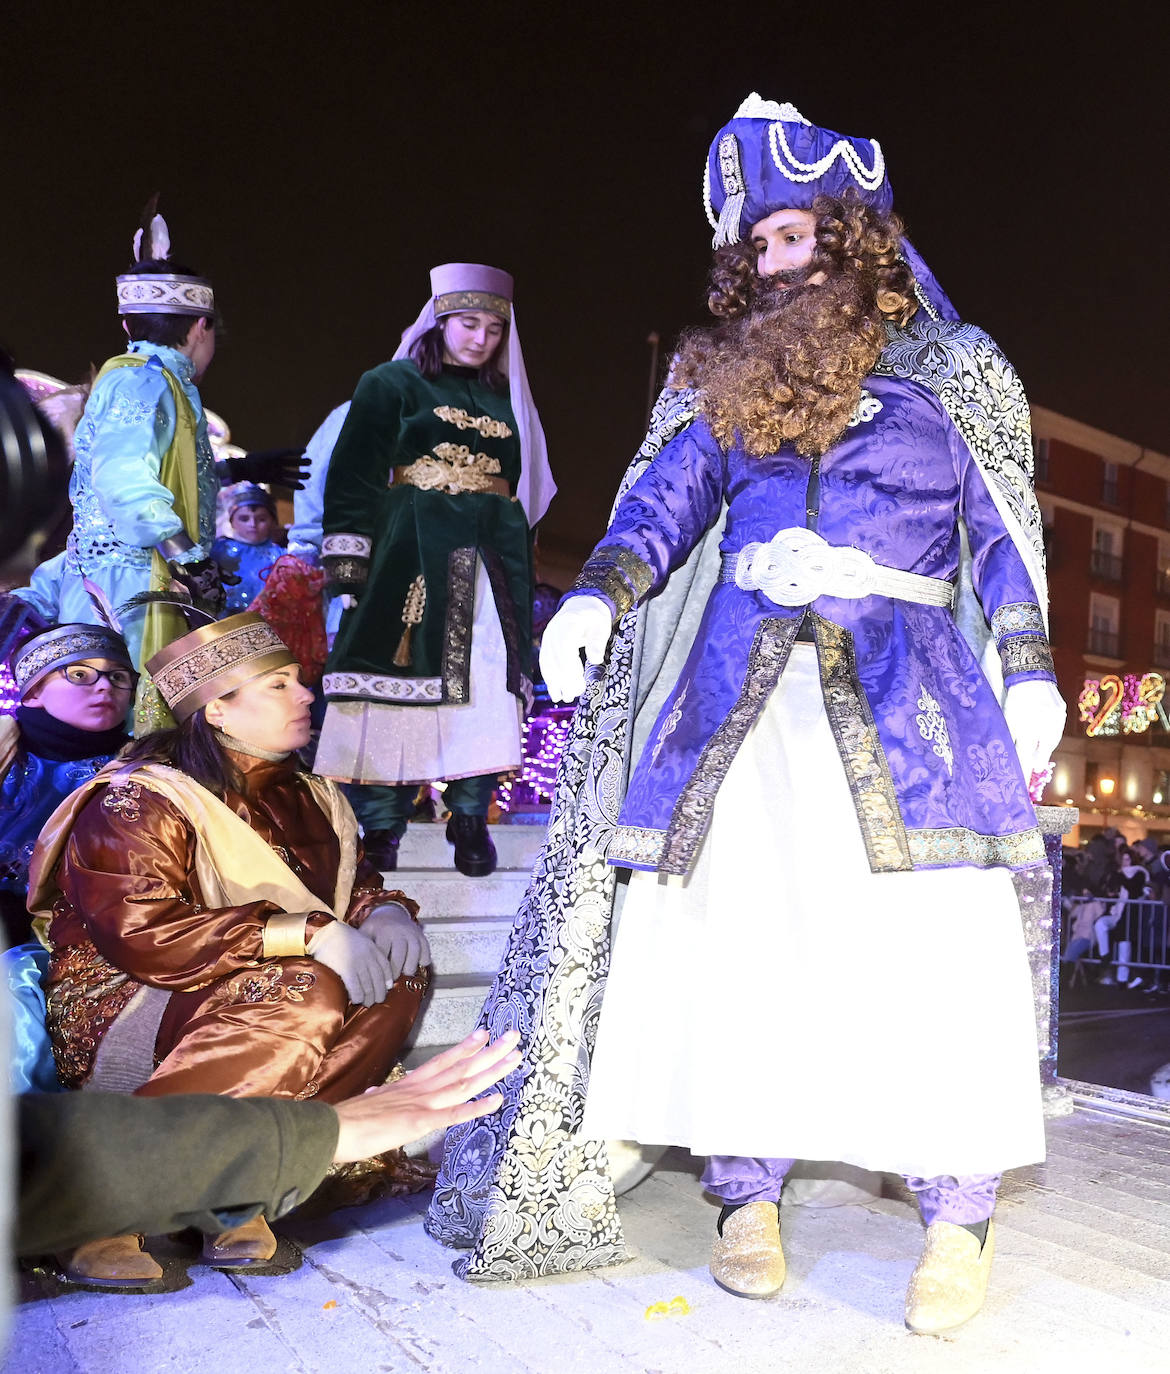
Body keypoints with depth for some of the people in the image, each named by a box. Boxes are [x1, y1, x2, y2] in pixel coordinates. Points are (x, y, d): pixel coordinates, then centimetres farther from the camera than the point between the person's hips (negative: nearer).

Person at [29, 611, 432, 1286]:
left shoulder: (304, 798, 10)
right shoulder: (137, 801, -14)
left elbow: (355, 879, 16)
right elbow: (140, 933, -25)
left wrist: (382, 910, -10)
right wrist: (304, 933, -29)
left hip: (238, 1001, 8)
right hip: (119, 1012, -8)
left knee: (400, 968, -13)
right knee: (306, 994, -33)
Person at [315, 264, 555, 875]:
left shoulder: (506, 403, 20)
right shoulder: (390, 384, 8)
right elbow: (354, 474, 0)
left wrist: (521, 570, 14)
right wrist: (348, 557, -11)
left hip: (490, 563, 4)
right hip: (410, 556, -4)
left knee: (484, 687, -3)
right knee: (398, 677, -7)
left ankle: (471, 822, 5)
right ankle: (380, 827, 1)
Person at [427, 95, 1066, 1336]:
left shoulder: (950, 374, 13)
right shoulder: (728, 376, 19)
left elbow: (1005, 533, 10)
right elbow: (667, 497, 8)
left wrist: (1029, 672, -2)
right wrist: (597, 593, -10)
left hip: (903, 674, -2)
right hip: (744, 674, 2)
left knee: (927, 943, -10)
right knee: (736, 927, -4)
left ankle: (960, 1216, 5)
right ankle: (747, 1191, 10)